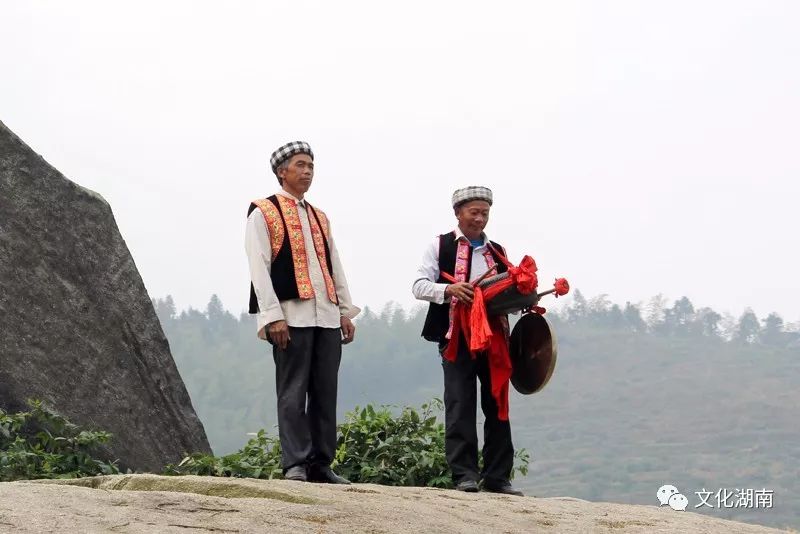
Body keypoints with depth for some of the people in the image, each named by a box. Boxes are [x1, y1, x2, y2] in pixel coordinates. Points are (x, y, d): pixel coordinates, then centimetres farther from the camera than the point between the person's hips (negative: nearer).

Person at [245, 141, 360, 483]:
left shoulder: (319, 217, 24)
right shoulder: (263, 213, 3)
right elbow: (259, 268, -6)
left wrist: (346, 310, 13)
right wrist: (273, 316, -14)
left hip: (327, 317, 6)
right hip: (291, 317, -6)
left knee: (325, 393, 4)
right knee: (293, 393, -7)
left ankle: (321, 465, 8)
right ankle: (295, 464, -6)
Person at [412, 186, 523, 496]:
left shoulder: (497, 252, 19)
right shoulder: (441, 246, 6)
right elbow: (419, 286, -1)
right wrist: (448, 289, -20)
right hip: (457, 336, -4)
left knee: (497, 406, 4)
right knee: (460, 406, -4)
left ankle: (497, 476, 9)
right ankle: (464, 474, 0)